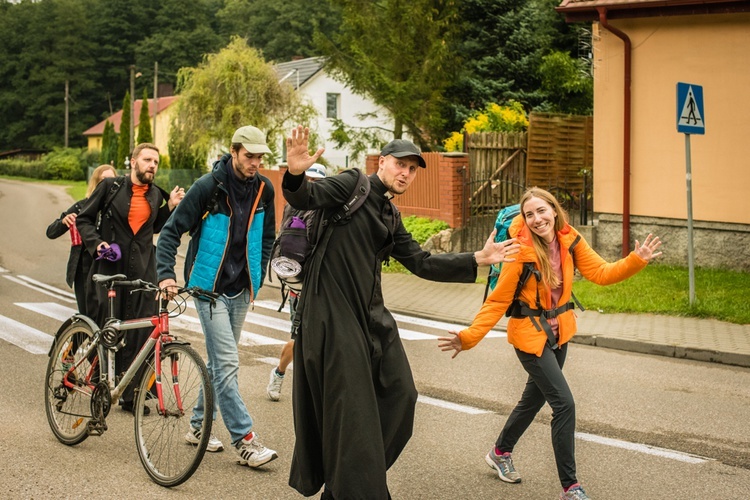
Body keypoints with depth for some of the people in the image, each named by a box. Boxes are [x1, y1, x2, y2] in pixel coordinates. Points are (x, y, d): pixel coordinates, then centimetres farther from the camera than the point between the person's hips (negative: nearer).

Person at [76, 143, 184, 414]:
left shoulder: (156, 195, 12)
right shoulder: (111, 187, 1)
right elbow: (84, 219, 4)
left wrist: (170, 206, 8)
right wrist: (96, 242, -12)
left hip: (143, 269, 3)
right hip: (110, 265, -3)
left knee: (142, 332, -3)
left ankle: (131, 394, 4)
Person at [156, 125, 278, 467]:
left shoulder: (263, 189, 1)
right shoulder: (208, 186, -14)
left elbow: (267, 238, 15)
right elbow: (172, 231, -12)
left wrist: (257, 279, 10)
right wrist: (166, 274, -23)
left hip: (241, 290, 6)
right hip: (209, 287, -6)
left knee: (220, 362, 14)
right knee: (227, 364, -10)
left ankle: (198, 425, 28)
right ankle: (245, 440, -8)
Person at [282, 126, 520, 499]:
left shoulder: (391, 218, 18)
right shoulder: (352, 185, -4)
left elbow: (422, 264, 18)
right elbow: (305, 199, -18)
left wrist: (478, 259, 15)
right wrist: (296, 175, -41)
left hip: (371, 314, 9)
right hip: (333, 311, -8)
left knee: (399, 393, 8)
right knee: (350, 406, -6)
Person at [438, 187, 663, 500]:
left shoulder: (569, 240, -6)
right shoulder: (522, 251, -21)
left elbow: (601, 273, -9)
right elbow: (498, 301, -17)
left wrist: (637, 260, -23)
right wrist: (469, 337, -23)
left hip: (559, 332, 7)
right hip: (530, 334, -7)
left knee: (535, 398, 22)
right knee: (564, 404, -13)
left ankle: (500, 453, 46)